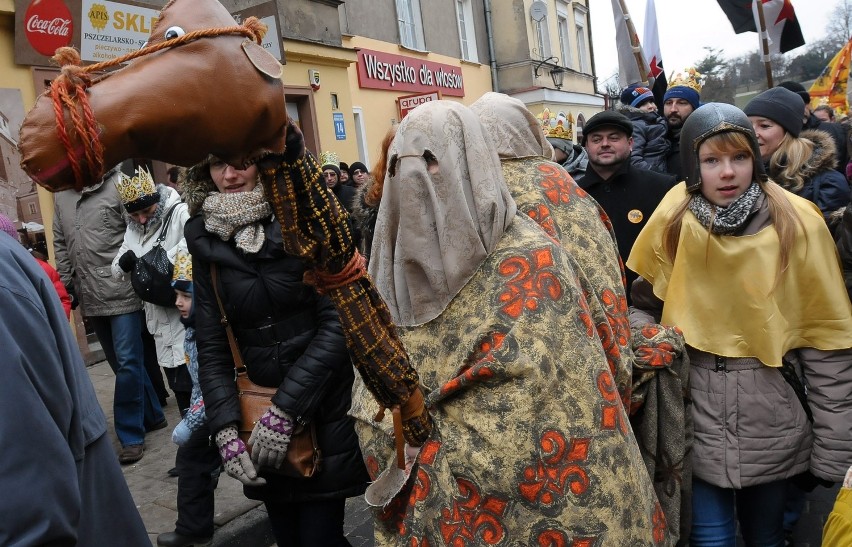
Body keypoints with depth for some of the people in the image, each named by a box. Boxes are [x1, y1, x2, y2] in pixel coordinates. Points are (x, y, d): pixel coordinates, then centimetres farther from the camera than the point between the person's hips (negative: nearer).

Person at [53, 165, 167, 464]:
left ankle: (131, 435, 8)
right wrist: (65, 284, 11)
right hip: (91, 297, 7)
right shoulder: (60, 194, 13)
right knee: (120, 363, 15)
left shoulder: (119, 184, -6)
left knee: (127, 363, -3)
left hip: (122, 292, -6)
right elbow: (60, 243, 16)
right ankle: (152, 416, 31)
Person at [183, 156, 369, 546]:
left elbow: (339, 321, -14)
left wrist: (285, 408, -18)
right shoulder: (206, 239, 2)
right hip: (257, 406, 3)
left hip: (324, 407, -3)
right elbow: (211, 344, 3)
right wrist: (224, 427, -9)